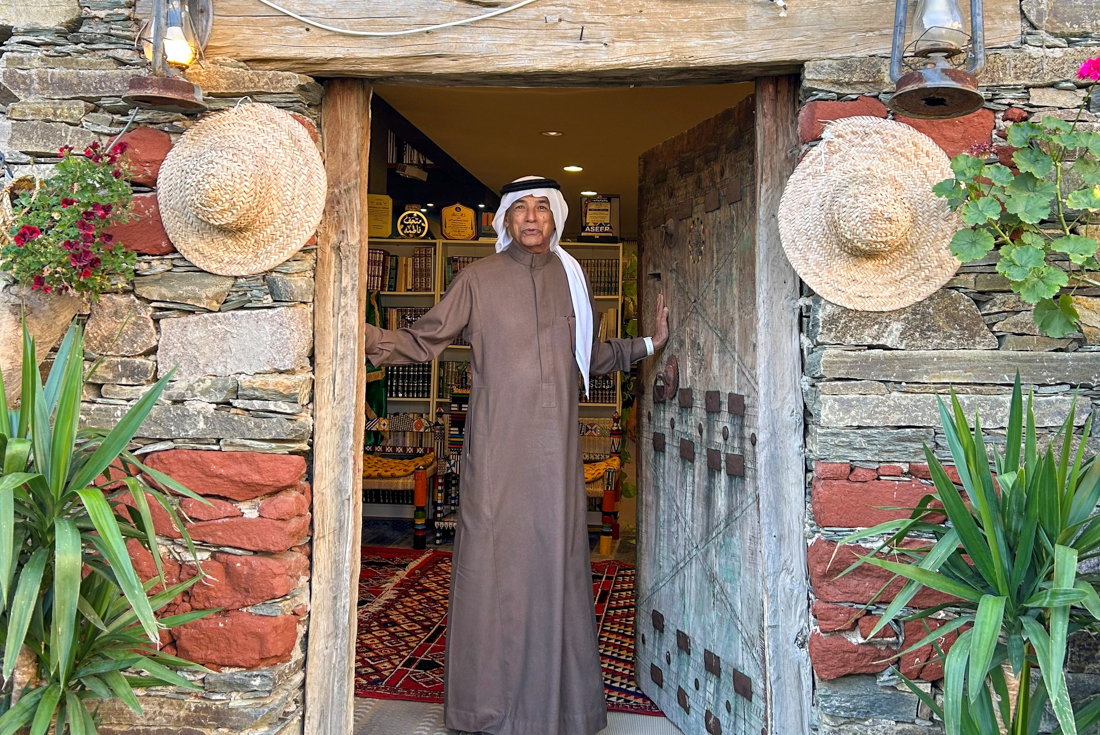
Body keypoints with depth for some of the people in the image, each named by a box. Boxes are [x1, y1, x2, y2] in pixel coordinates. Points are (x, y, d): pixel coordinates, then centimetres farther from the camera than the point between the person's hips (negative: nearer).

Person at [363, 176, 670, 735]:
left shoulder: (570, 278, 14)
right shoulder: (478, 279, 4)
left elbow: (589, 356, 25)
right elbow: (424, 340, 3)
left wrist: (648, 344, 21)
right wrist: (363, 335, -10)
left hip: (556, 447, 3)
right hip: (497, 445, -3)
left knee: (555, 561, 6)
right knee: (492, 562, -1)